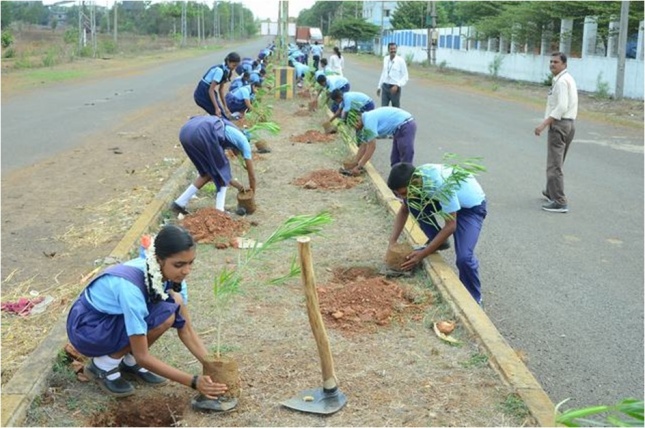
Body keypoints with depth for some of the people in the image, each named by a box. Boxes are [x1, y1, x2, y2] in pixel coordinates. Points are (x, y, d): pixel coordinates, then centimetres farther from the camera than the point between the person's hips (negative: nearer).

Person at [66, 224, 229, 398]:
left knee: (175, 303, -16)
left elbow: (186, 329, -6)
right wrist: (194, 381, -31)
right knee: (164, 316, -27)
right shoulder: (130, 286, -36)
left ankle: (129, 362, 2)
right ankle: (102, 366, -7)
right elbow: (142, 356, -30)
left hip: (116, 316, 7)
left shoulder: (170, 274, -15)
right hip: (86, 329, -7)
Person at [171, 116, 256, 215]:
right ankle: (219, 211, 12)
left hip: (186, 131, 7)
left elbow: (218, 172, 46)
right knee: (222, 169, 17)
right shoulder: (243, 140, 26)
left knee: (209, 172, 23)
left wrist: (239, 186, 53)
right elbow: (251, 173, 31)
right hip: (203, 133, -7)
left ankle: (179, 203, 23)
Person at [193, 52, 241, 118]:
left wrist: (225, 107, 13)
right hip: (202, 94, -9)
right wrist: (217, 108, -28)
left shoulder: (226, 71, 4)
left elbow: (221, 89, 12)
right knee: (220, 115, -6)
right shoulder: (220, 70, -22)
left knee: (220, 115, 10)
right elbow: (211, 90, -25)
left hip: (206, 93, 9)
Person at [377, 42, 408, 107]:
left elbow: (405, 76, -9)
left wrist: (397, 85, -21)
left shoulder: (400, 60, -10)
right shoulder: (385, 59, 6)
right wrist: (379, 86, 17)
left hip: (394, 88, -4)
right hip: (385, 87, 4)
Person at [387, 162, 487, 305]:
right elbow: (404, 210, 0)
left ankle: (473, 299, 3)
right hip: (448, 201, 7)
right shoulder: (414, 177, -18)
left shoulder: (442, 185, -39)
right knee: (412, 202, -17)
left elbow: (450, 226, -31)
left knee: (464, 258, -24)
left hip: (472, 205, -7)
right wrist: (392, 242, -10)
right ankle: (437, 242, 4)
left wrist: (422, 254, -29)